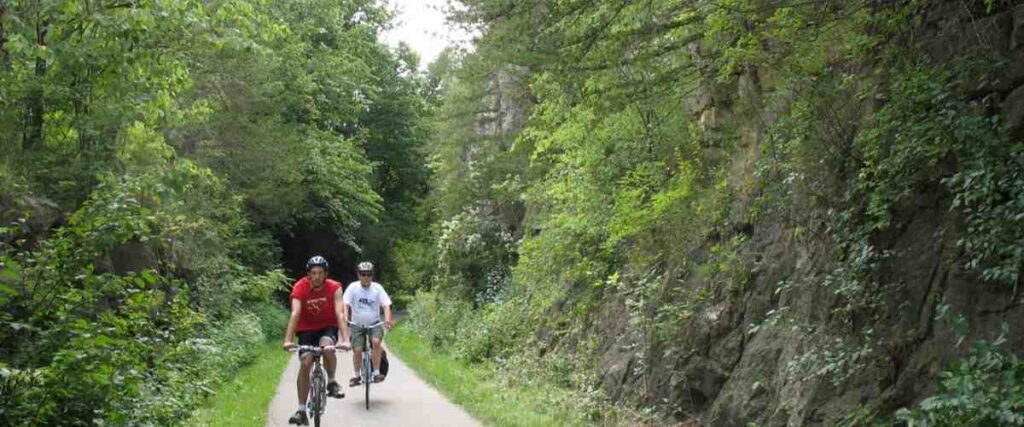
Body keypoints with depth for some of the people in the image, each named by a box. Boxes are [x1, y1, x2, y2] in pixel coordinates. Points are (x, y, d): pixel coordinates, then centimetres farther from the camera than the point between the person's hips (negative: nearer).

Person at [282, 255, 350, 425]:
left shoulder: (334, 288, -21)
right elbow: (295, 314, -32)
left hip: (328, 327, -1)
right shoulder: (299, 288, -21)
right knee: (305, 363, -14)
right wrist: (288, 340, -44)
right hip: (307, 329, 1)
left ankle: (331, 382, -5)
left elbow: (340, 314, -30)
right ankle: (301, 410, -5)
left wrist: (345, 340, -43)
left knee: (327, 348, -33)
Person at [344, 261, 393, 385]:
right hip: (357, 324, 0)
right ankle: (357, 376, 11)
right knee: (357, 350, -13)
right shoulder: (353, 287, -7)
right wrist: (345, 319, -31)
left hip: (374, 323, 0)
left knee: (376, 342, -26)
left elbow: (386, 305, -12)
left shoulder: (377, 288, -6)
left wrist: (387, 320, -29)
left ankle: (376, 373, -16)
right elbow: (346, 305, -13)